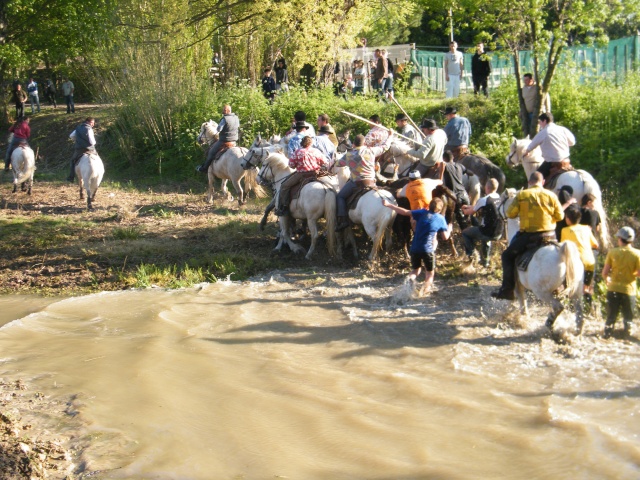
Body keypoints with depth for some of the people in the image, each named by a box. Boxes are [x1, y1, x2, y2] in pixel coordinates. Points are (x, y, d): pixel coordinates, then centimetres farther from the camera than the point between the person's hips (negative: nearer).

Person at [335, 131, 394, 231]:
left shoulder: (349, 155, -2)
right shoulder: (371, 151, 1)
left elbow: (338, 164, 13)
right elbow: (385, 147, 15)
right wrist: (390, 135, 31)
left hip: (355, 183, -2)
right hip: (371, 182, 3)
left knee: (340, 197, 11)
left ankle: (342, 219, -5)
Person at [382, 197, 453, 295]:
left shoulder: (422, 213, 5)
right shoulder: (441, 219, 3)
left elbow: (405, 212, -2)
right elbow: (445, 237, 6)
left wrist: (388, 205, 2)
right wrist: (449, 229, 27)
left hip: (415, 249, 2)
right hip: (428, 249, -2)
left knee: (416, 270, 20)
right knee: (430, 272, 15)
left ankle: (410, 279, -13)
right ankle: (426, 288, -11)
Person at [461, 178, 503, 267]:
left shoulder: (484, 200, -16)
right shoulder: (499, 198, 3)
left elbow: (471, 212, 1)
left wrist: (464, 210, 23)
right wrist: (468, 206, 27)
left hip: (487, 233, -7)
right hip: (499, 233, 7)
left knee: (465, 233, 17)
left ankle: (472, 253, 11)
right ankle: (485, 260, 44)